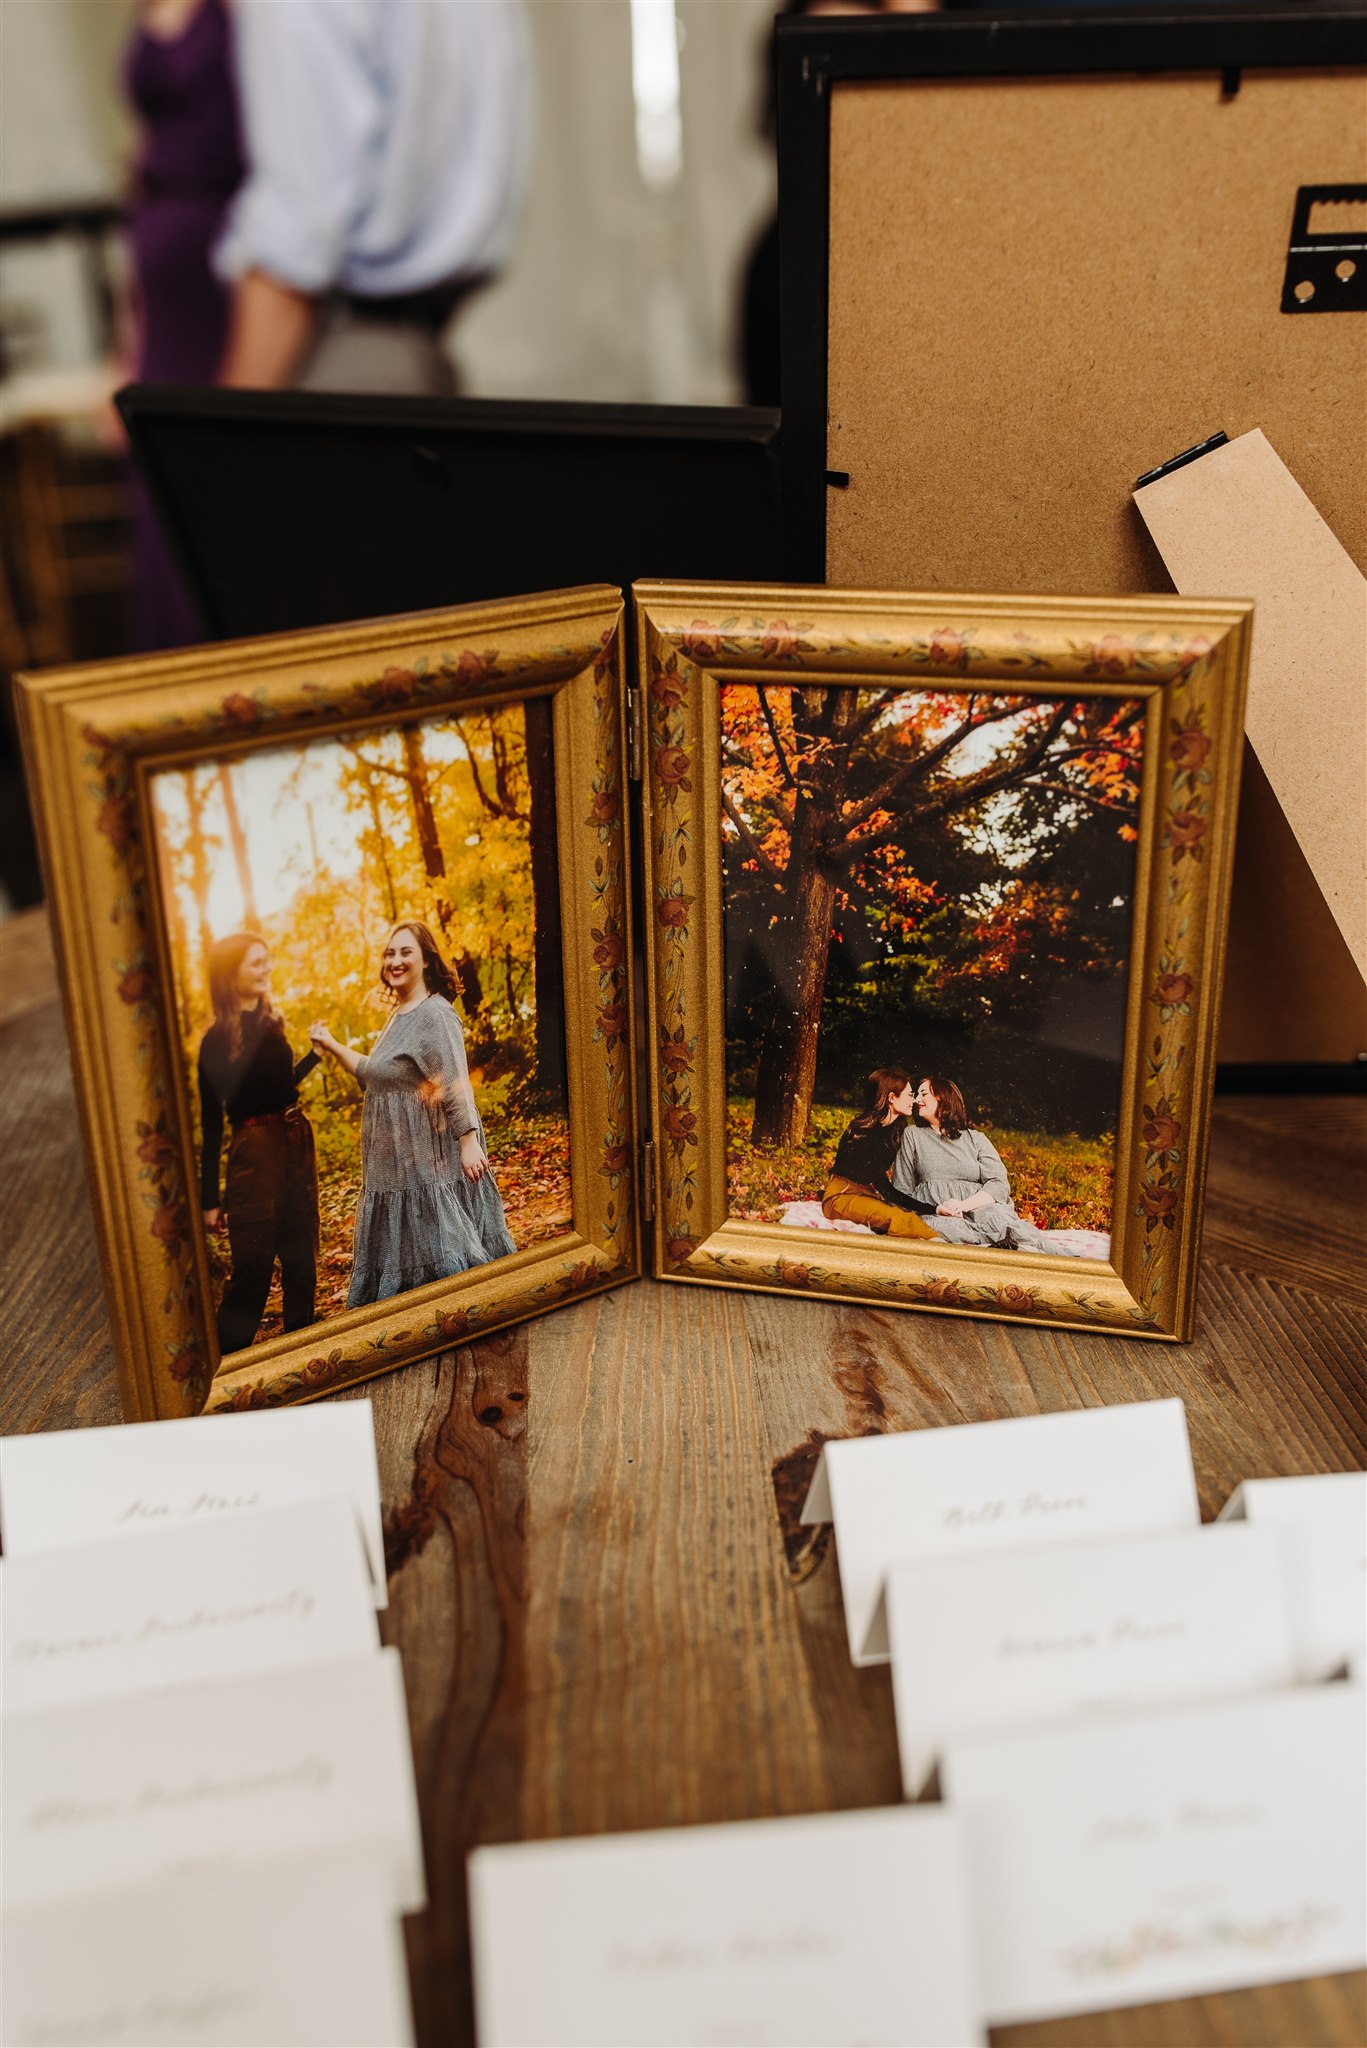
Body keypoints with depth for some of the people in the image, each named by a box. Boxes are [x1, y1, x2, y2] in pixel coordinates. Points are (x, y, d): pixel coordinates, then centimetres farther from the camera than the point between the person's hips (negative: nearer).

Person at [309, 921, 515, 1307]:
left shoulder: (435, 1013, -15)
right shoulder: (399, 1016, 15)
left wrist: (469, 1142, -27)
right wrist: (332, 1046, 17)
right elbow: (374, 1074, 24)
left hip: (433, 1156, -10)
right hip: (400, 1158, 10)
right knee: (406, 1248, 14)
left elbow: (456, 1085, -22)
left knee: (440, 1242, -4)